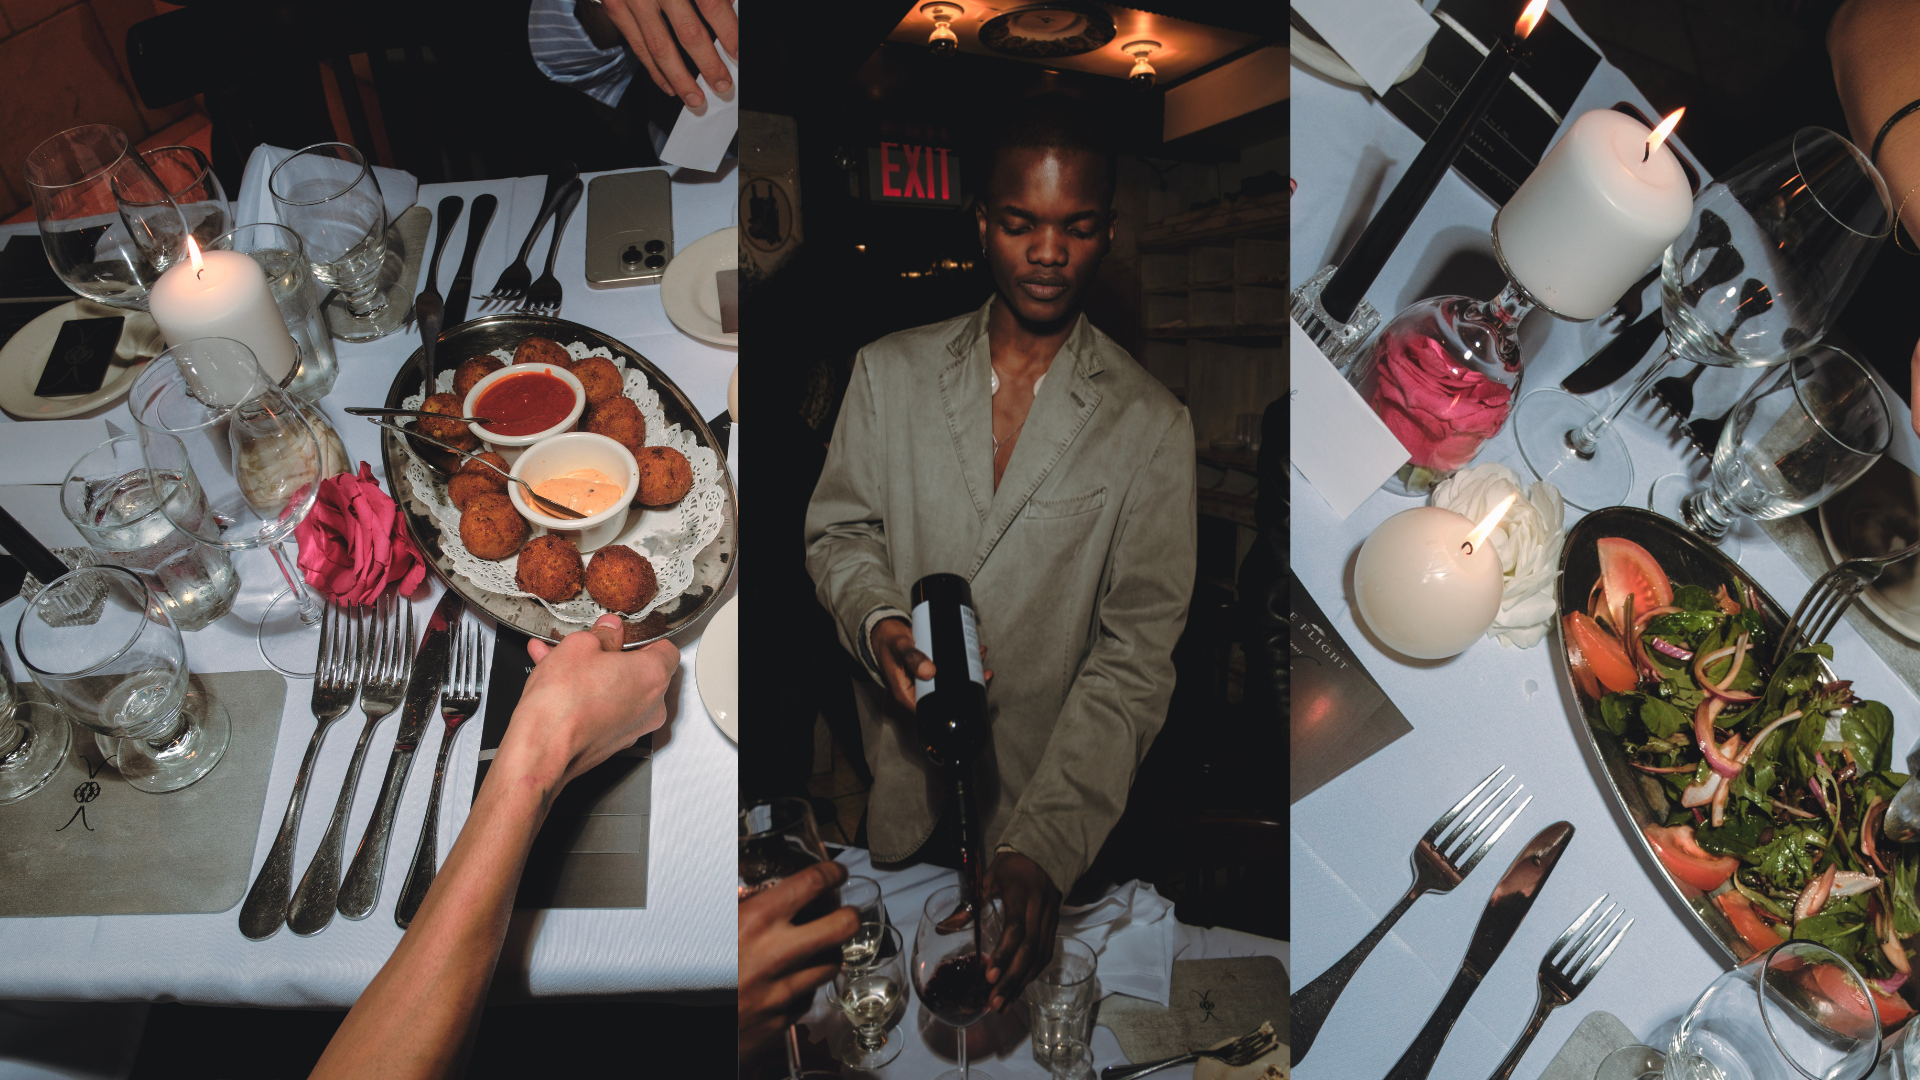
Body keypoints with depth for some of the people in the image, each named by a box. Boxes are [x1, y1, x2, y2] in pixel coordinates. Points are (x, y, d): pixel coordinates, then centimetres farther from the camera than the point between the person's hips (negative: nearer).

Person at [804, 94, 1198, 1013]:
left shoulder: (1151, 425, -9)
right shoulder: (891, 371, -1)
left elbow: (1136, 656, -14)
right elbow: (839, 530, 5)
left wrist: (1045, 846, -24)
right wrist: (876, 623, -19)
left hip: (1050, 803, -1)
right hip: (894, 781, 2)